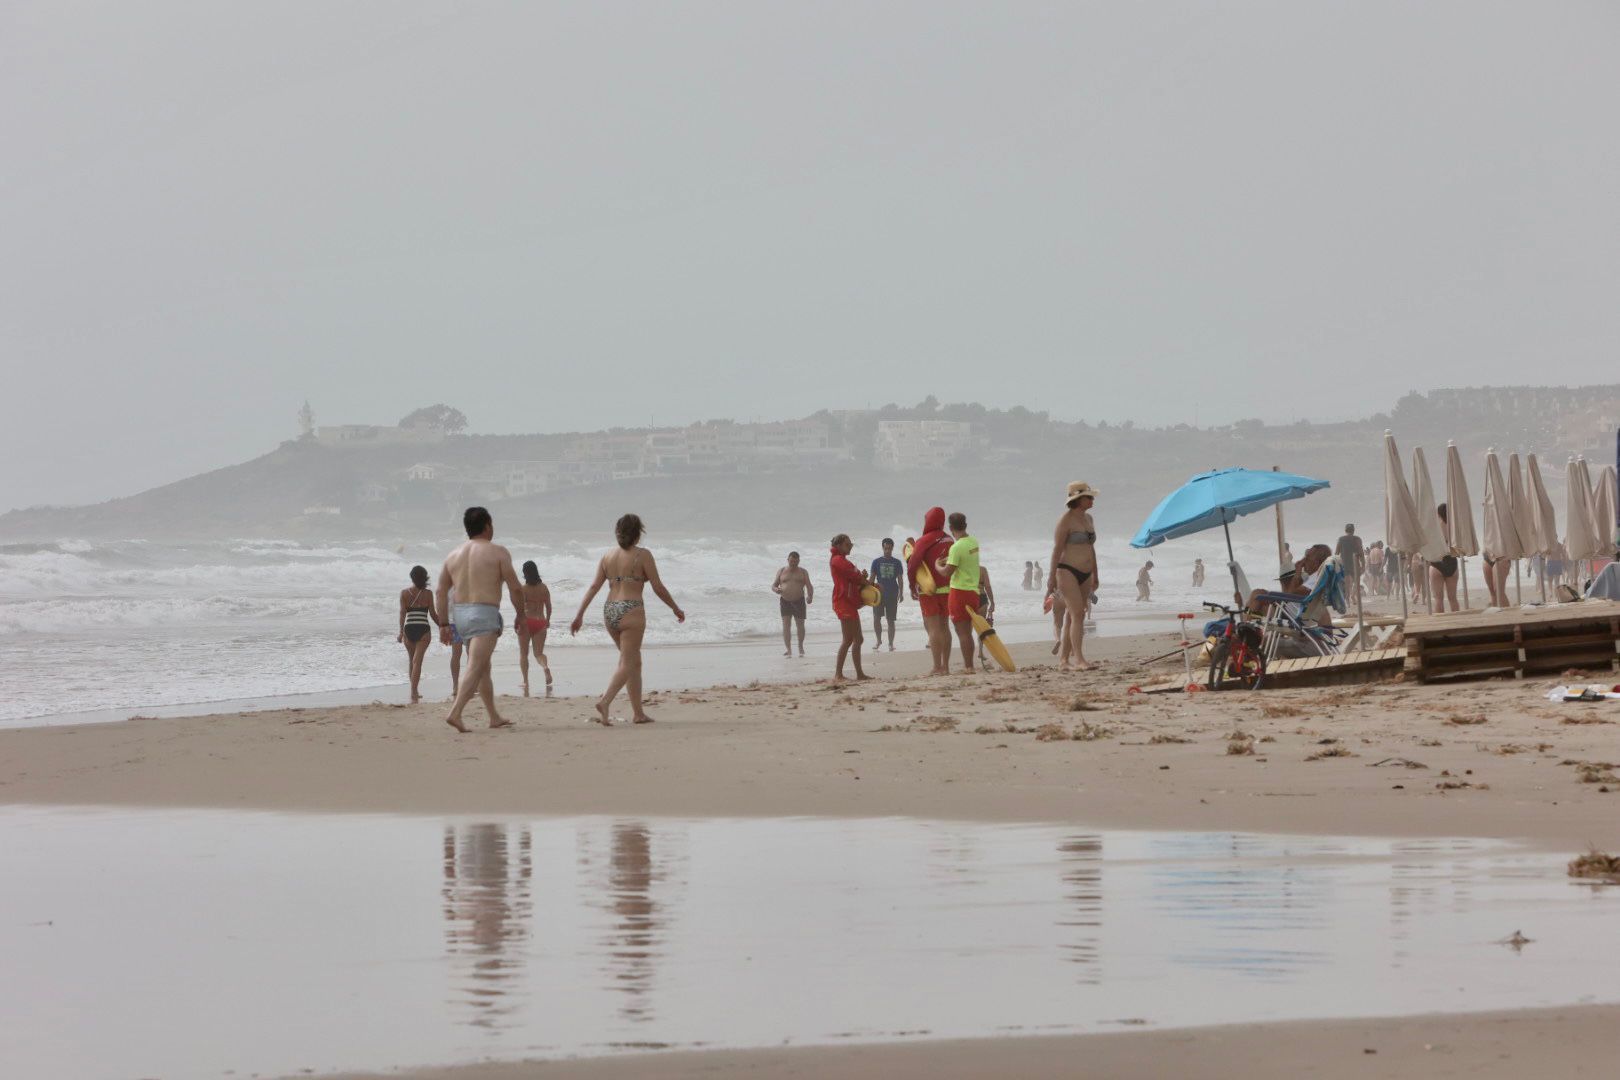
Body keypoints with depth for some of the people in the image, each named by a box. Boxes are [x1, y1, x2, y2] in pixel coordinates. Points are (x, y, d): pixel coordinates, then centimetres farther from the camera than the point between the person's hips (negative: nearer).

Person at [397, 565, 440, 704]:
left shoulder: (404, 593, 1)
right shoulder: (428, 594, -1)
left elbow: (402, 612, -6)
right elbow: (433, 614, 1)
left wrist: (401, 632, -9)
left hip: (409, 629, 2)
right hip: (424, 630, -2)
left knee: (411, 660, 18)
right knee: (417, 661, -6)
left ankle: (415, 692, 29)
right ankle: (414, 692, -18)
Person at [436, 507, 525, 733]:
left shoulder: (453, 556, 11)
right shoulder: (497, 552, -4)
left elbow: (441, 592, 9)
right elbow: (515, 588, -5)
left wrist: (443, 625, 13)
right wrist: (520, 615, 8)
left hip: (461, 613, 7)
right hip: (485, 613, -7)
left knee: (483, 667, 20)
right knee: (475, 669, -12)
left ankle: (494, 717, 27)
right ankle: (455, 713, -28)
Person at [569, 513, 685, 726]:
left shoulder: (608, 557, 10)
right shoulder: (642, 555, -4)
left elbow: (594, 587, 5)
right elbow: (658, 588, -4)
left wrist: (579, 615, 5)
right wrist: (676, 608, 9)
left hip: (609, 612, 6)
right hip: (631, 611, -6)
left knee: (634, 661, 17)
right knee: (627, 664, -6)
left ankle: (638, 712, 18)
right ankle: (604, 702, -27)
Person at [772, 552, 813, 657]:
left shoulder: (803, 572, 5)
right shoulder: (781, 571, 6)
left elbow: (809, 586, -1)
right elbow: (774, 585, 7)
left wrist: (810, 596, -22)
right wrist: (776, 589, -18)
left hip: (799, 601, 0)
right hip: (785, 602, 0)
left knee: (800, 625, 9)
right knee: (786, 625, -11)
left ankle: (801, 647, 29)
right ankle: (788, 649, -13)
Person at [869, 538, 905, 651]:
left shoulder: (897, 563, 5)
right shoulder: (876, 562, 5)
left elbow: (900, 579, 6)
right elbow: (872, 578, 6)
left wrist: (900, 594, -3)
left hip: (892, 595, 0)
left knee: (891, 620, 2)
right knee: (876, 618, -10)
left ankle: (891, 644, 9)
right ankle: (879, 640, 8)